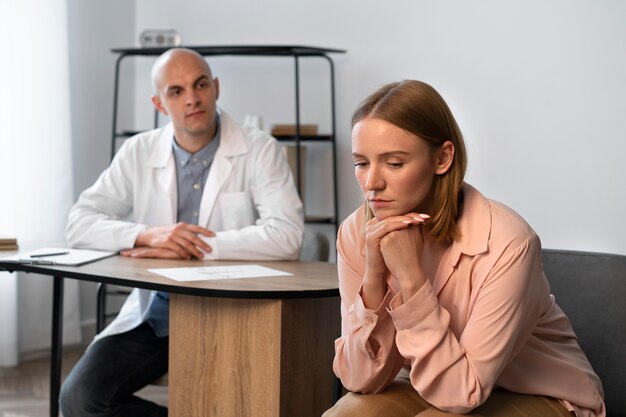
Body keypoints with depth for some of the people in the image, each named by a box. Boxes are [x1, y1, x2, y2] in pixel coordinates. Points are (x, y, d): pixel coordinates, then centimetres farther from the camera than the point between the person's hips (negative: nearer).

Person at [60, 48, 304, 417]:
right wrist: (149, 235, -18)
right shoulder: (138, 153, 5)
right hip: (154, 313, 4)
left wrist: (192, 247, -19)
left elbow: (286, 236, -19)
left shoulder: (260, 150, -5)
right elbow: (80, 223, 0)